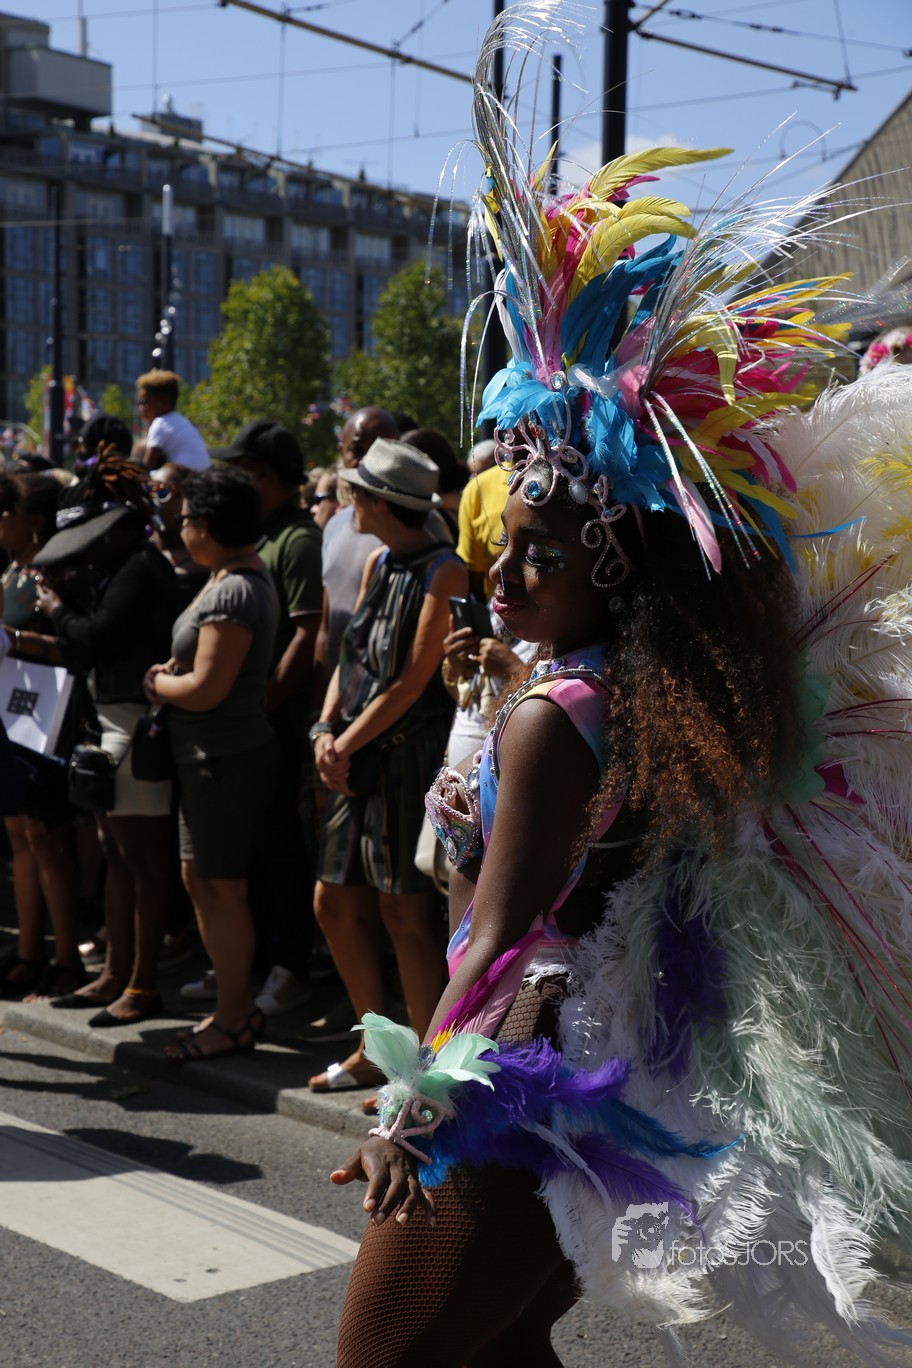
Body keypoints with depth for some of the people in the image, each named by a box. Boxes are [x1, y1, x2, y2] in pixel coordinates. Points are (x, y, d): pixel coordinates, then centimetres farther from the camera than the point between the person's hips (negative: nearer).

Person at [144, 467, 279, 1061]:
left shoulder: (234, 593, -21)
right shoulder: (242, 575, 11)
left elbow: (205, 689, -23)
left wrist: (155, 684, -5)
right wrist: (172, 671, 2)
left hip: (228, 757, -11)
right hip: (209, 753, 11)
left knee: (221, 887, -1)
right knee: (198, 877, 17)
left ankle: (233, 1021, 10)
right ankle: (240, 1004, 26)